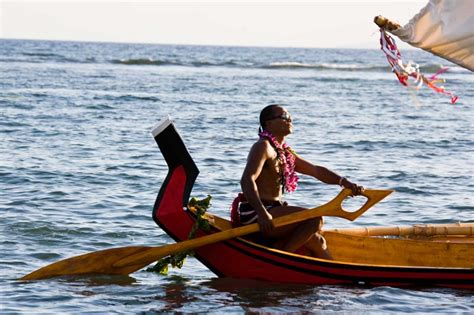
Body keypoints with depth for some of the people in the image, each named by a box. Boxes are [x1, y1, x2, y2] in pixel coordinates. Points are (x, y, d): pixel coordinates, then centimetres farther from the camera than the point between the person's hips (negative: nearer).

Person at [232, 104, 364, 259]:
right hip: (254, 215, -10)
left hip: (271, 211, 10)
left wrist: (344, 182, -1)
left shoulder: (285, 153, 20)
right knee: (314, 219, -20)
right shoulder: (263, 146, -10)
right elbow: (247, 180, -23)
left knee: (316, 241, 12)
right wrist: (262, 213, -35)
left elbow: (316, 170, 17)